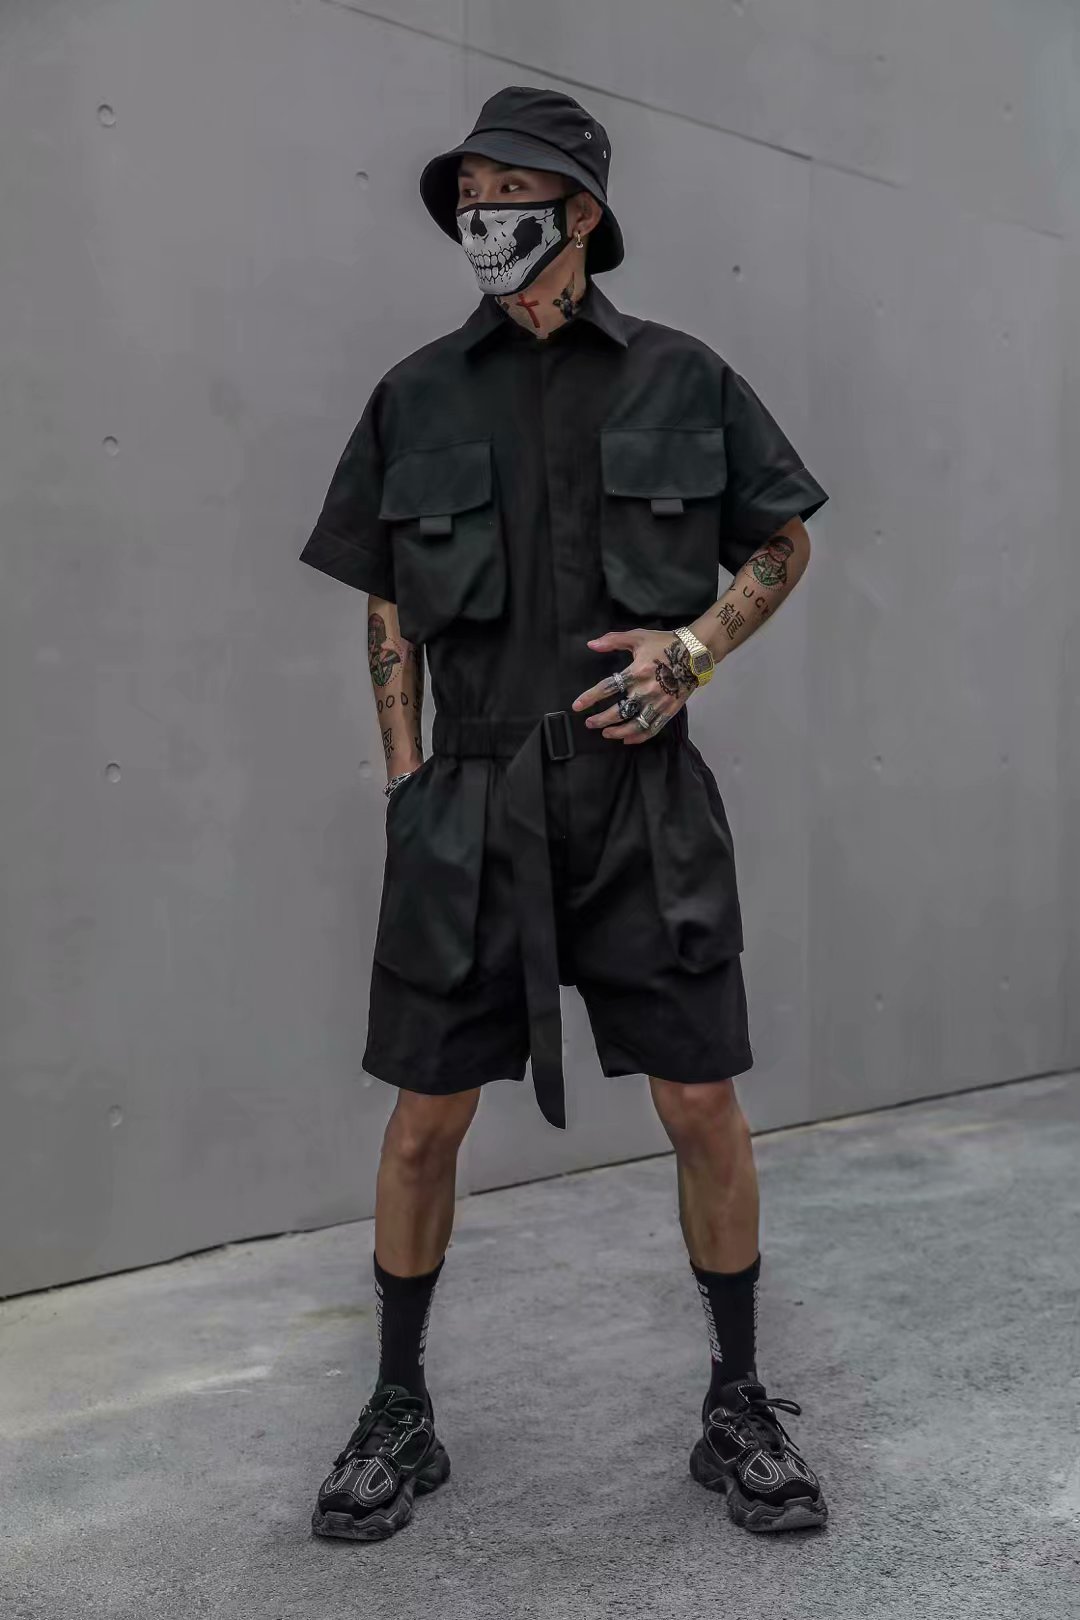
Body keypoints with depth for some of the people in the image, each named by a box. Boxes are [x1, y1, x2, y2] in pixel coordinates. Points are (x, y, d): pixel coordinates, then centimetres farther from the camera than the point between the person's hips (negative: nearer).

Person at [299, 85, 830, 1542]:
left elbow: (784, 542, 13)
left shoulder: (683, 378, 4)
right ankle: (399, 1415, 24)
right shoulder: (417, 398, 7)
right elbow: (387, 609, 12)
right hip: (472, 804, 1)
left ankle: (739, 1408, 22)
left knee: (704, 1106, 2)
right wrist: (406, 780, 4)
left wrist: (697, 643, -5)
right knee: (427, 1119, 5)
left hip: (643, 797, 0)